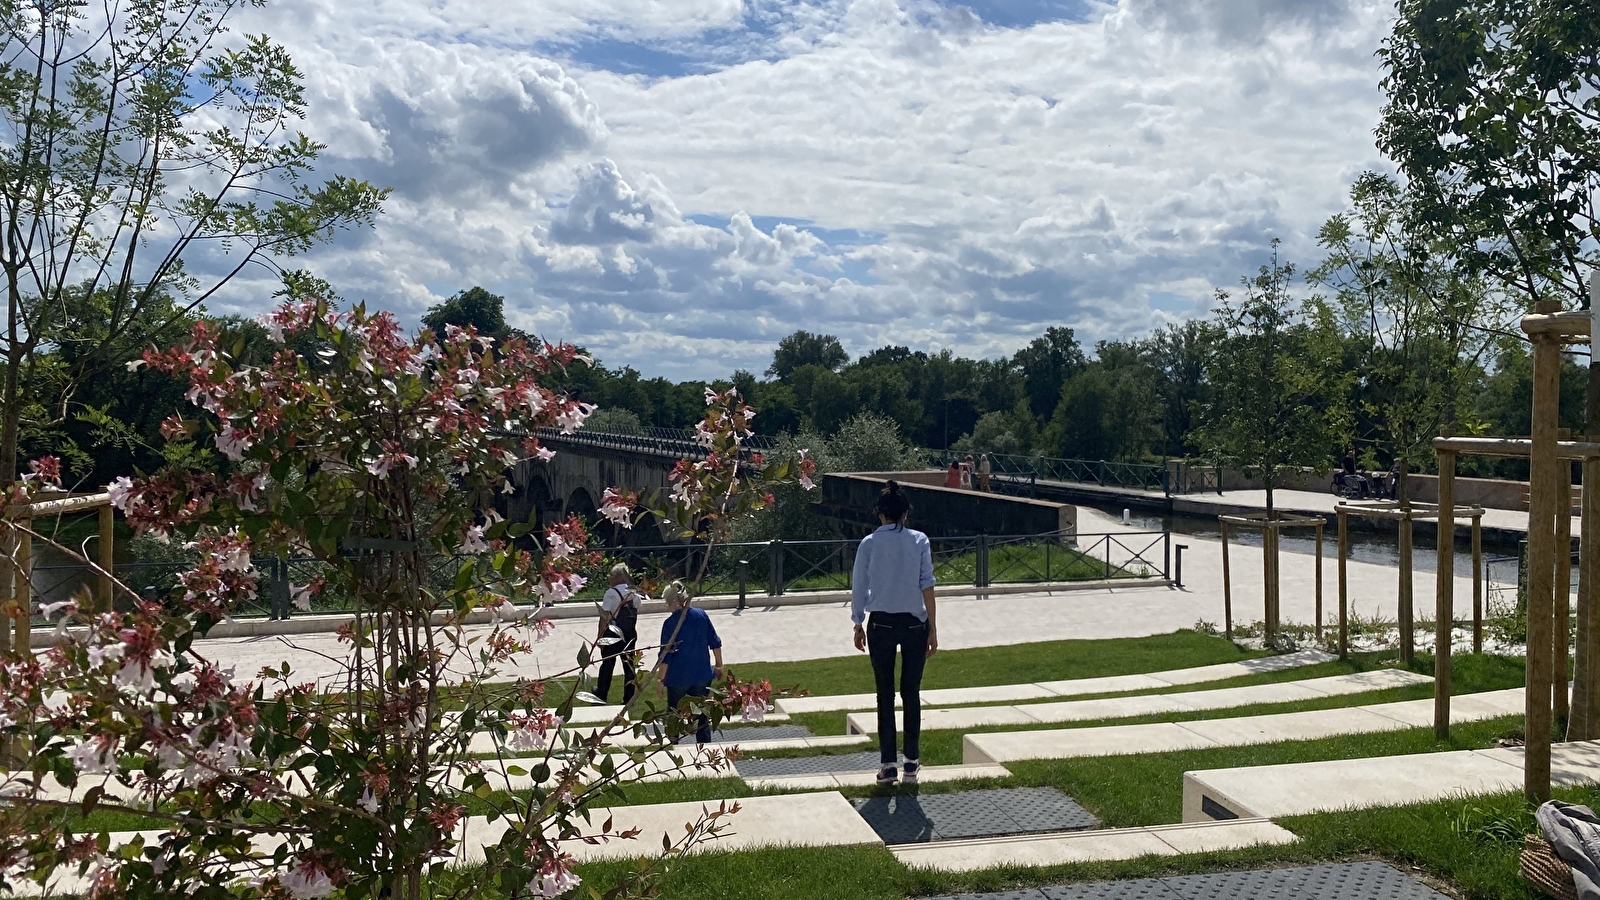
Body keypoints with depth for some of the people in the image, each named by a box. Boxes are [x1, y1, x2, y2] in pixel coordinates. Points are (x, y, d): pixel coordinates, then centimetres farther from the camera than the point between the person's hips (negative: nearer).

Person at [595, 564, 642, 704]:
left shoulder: (611, 593, -14)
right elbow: (635, 615, 9)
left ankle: (601, 695, 17)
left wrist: (600, 636, -10)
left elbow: (604, 617, -15)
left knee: (607, 664, 8)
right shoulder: (634, 594, 2)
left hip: (613, 634, -4)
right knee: (629, 665, 9)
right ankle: (629, 699, 13)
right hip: (630, 635, 5)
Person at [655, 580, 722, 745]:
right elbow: (715, 643, 4)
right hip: (702, 676, 4)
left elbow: (665, 656, -13)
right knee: (702, 716, 13)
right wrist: (718, 665, 16)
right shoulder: (701, 615, -3)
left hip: (678, 677, -3)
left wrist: (660, 679, -3)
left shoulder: (670, 623, -15)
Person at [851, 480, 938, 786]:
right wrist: (932, 628, -2)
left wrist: (859, 624, 13)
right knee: (911, 692, 10)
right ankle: (912, 761, 17)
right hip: (914, 623, 0)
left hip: (881, 623, 0)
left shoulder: (869, 543, -2)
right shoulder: (919, 541, -3)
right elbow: (927, 586, -6)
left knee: (885, 694, 5)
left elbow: (858, 587, 1)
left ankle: (888, 764, 5)